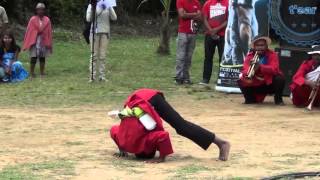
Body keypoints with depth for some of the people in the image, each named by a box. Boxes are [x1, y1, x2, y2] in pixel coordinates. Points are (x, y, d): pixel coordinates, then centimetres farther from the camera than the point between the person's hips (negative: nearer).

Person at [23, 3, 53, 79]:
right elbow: (28, 31, -1)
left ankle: (42, 73, 14)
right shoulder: (32, 20, -3)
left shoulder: (47, 20, 2)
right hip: (34, 41, -2)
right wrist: (26, 44, -4)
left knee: (42, 57, 7)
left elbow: (49, 32, 4)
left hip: (44, 41, 2)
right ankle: (32, 73, 0)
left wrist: (49, 44, 2)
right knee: (34, 57, -7)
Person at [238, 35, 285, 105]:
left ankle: (278, 99, -6)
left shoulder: (272, 55, -11)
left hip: (269, 84, -2)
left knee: (279, 78, -30)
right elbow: (245, 71, -19)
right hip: (255, 85, 2)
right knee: (241, 81, -19)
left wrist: (260, 67, -45)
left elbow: (274, 69, -28)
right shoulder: (250, 56, -5)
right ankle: (250, 98, 6)